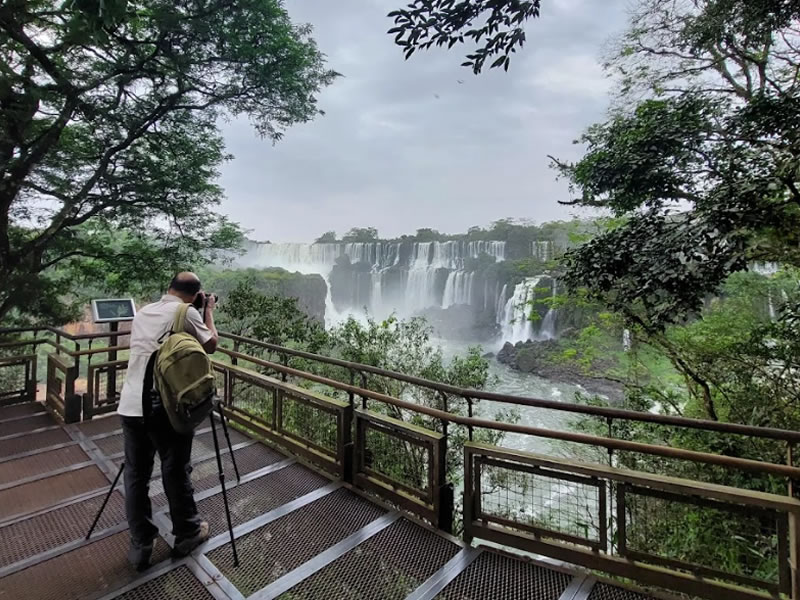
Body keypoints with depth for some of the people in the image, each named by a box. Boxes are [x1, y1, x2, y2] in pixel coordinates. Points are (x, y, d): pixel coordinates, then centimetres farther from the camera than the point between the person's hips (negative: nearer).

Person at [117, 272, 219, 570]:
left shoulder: (143, 312, 14)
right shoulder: (187, 312, -6)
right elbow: (211, 345, 4)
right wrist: (209, 311, 14)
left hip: (131, 405, 6)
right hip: (165, 407, -5)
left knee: (136, 475, 14)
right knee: (176, 472, 10)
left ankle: (140, 546, 23)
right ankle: (187, 534, 27)